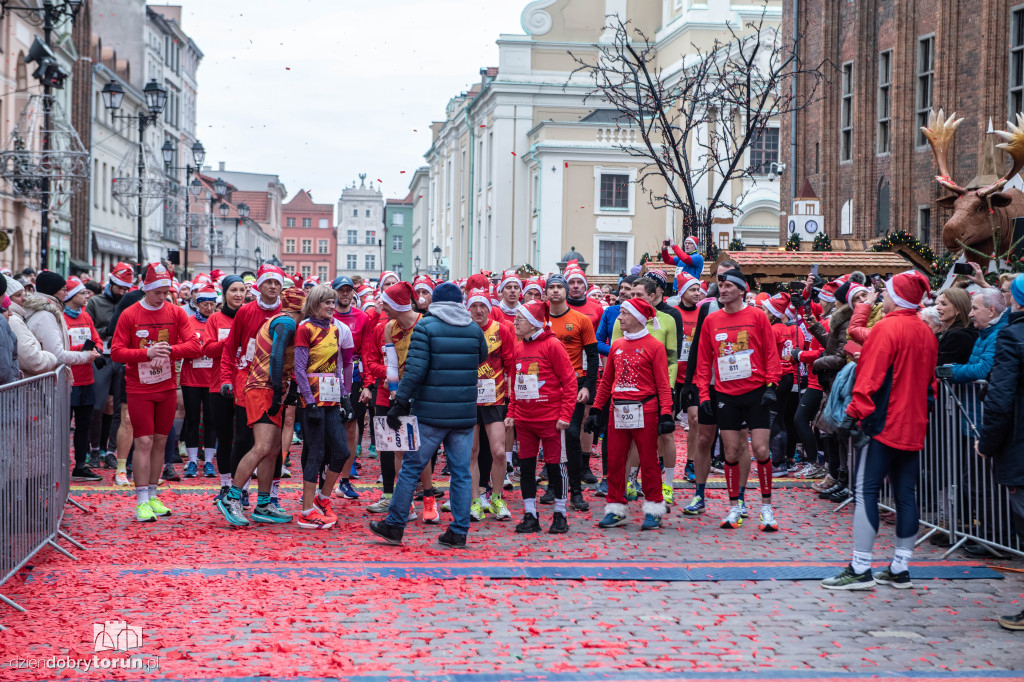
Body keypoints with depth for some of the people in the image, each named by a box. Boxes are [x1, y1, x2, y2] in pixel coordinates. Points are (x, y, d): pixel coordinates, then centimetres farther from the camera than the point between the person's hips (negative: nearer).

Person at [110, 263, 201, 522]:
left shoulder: (176, 313, 3)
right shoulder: (129, 315, -5)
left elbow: (193, 345, -4)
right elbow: (116, 352, -9)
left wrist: (169, 350, -21)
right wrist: (147, 353, -21)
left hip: (167, 387, 3)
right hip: (139, 389, -3)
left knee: (160, 441, 8)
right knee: (144, 442, -7)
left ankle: (153, 497, 18)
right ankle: (142, 502, -5)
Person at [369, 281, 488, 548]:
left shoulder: (425, 326, -6)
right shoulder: (474, 329, 6)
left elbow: (415, 369, -12)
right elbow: (482, 359, 22)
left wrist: (401, 403, -9)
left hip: (430, 414, -3)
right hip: (465, 414, 3)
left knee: (411, 468, 6)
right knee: (461, 473, 7)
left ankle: (395, 526, 13)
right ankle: (459, 532, 8)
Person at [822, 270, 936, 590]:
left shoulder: (887, 328, -12)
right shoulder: (927, 333, 11)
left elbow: (870, 378, -18)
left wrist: (854, 415, -16)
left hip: (882, 424, -8)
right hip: (913, 428, 8)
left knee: (865, 491, -5)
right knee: (905, 494, 9)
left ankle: (860, 569, -8)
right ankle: (900, 569, 12)